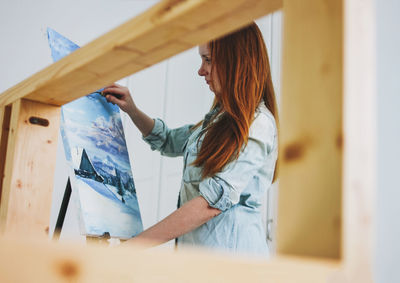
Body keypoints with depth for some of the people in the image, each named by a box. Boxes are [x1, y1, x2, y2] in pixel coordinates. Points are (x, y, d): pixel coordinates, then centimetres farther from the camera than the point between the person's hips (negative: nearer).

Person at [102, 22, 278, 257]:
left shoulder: (257, 125, -12)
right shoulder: (221, 116, 16)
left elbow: (211, 203, -19)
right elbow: (169, 142, 31)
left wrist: (132, 245, -19)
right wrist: (132, 110, 14)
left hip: (230, 249, -7)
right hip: (197, 249, 8)